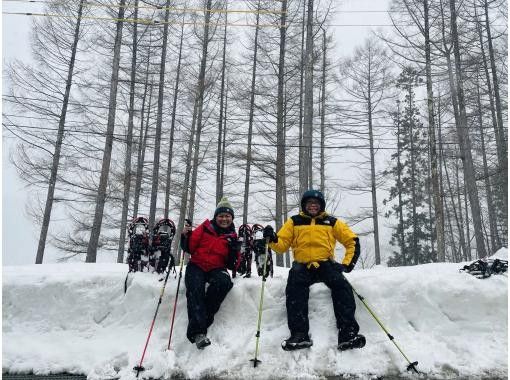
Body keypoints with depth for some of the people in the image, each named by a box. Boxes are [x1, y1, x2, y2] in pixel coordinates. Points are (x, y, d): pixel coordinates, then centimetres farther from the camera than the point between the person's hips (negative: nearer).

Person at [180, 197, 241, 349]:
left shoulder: (232, 237, 9)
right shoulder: (205, 228, 6)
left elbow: (232, 266, 7)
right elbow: (189, 248, 7)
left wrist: (235, 250, -11)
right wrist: (186, 236, -13)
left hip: (217, 268, 1)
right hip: (197, 265, -1)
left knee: (224, 282, -33)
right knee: (195, 290, -30)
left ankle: (201, 319, -24)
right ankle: (198, 332, -34)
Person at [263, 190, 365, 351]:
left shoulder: (331, 222, 15)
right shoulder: (294, 222, 15)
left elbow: (352, 241, 14)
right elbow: (282, 244, 9)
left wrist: (347, 263, -1)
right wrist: (272, 238, -14)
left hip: (326, 264, 1)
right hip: (302, 265, 0)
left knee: (341, 285, -28)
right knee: (295, 287, -31)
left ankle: (348, 333, -32)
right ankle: (299, 334, -36)